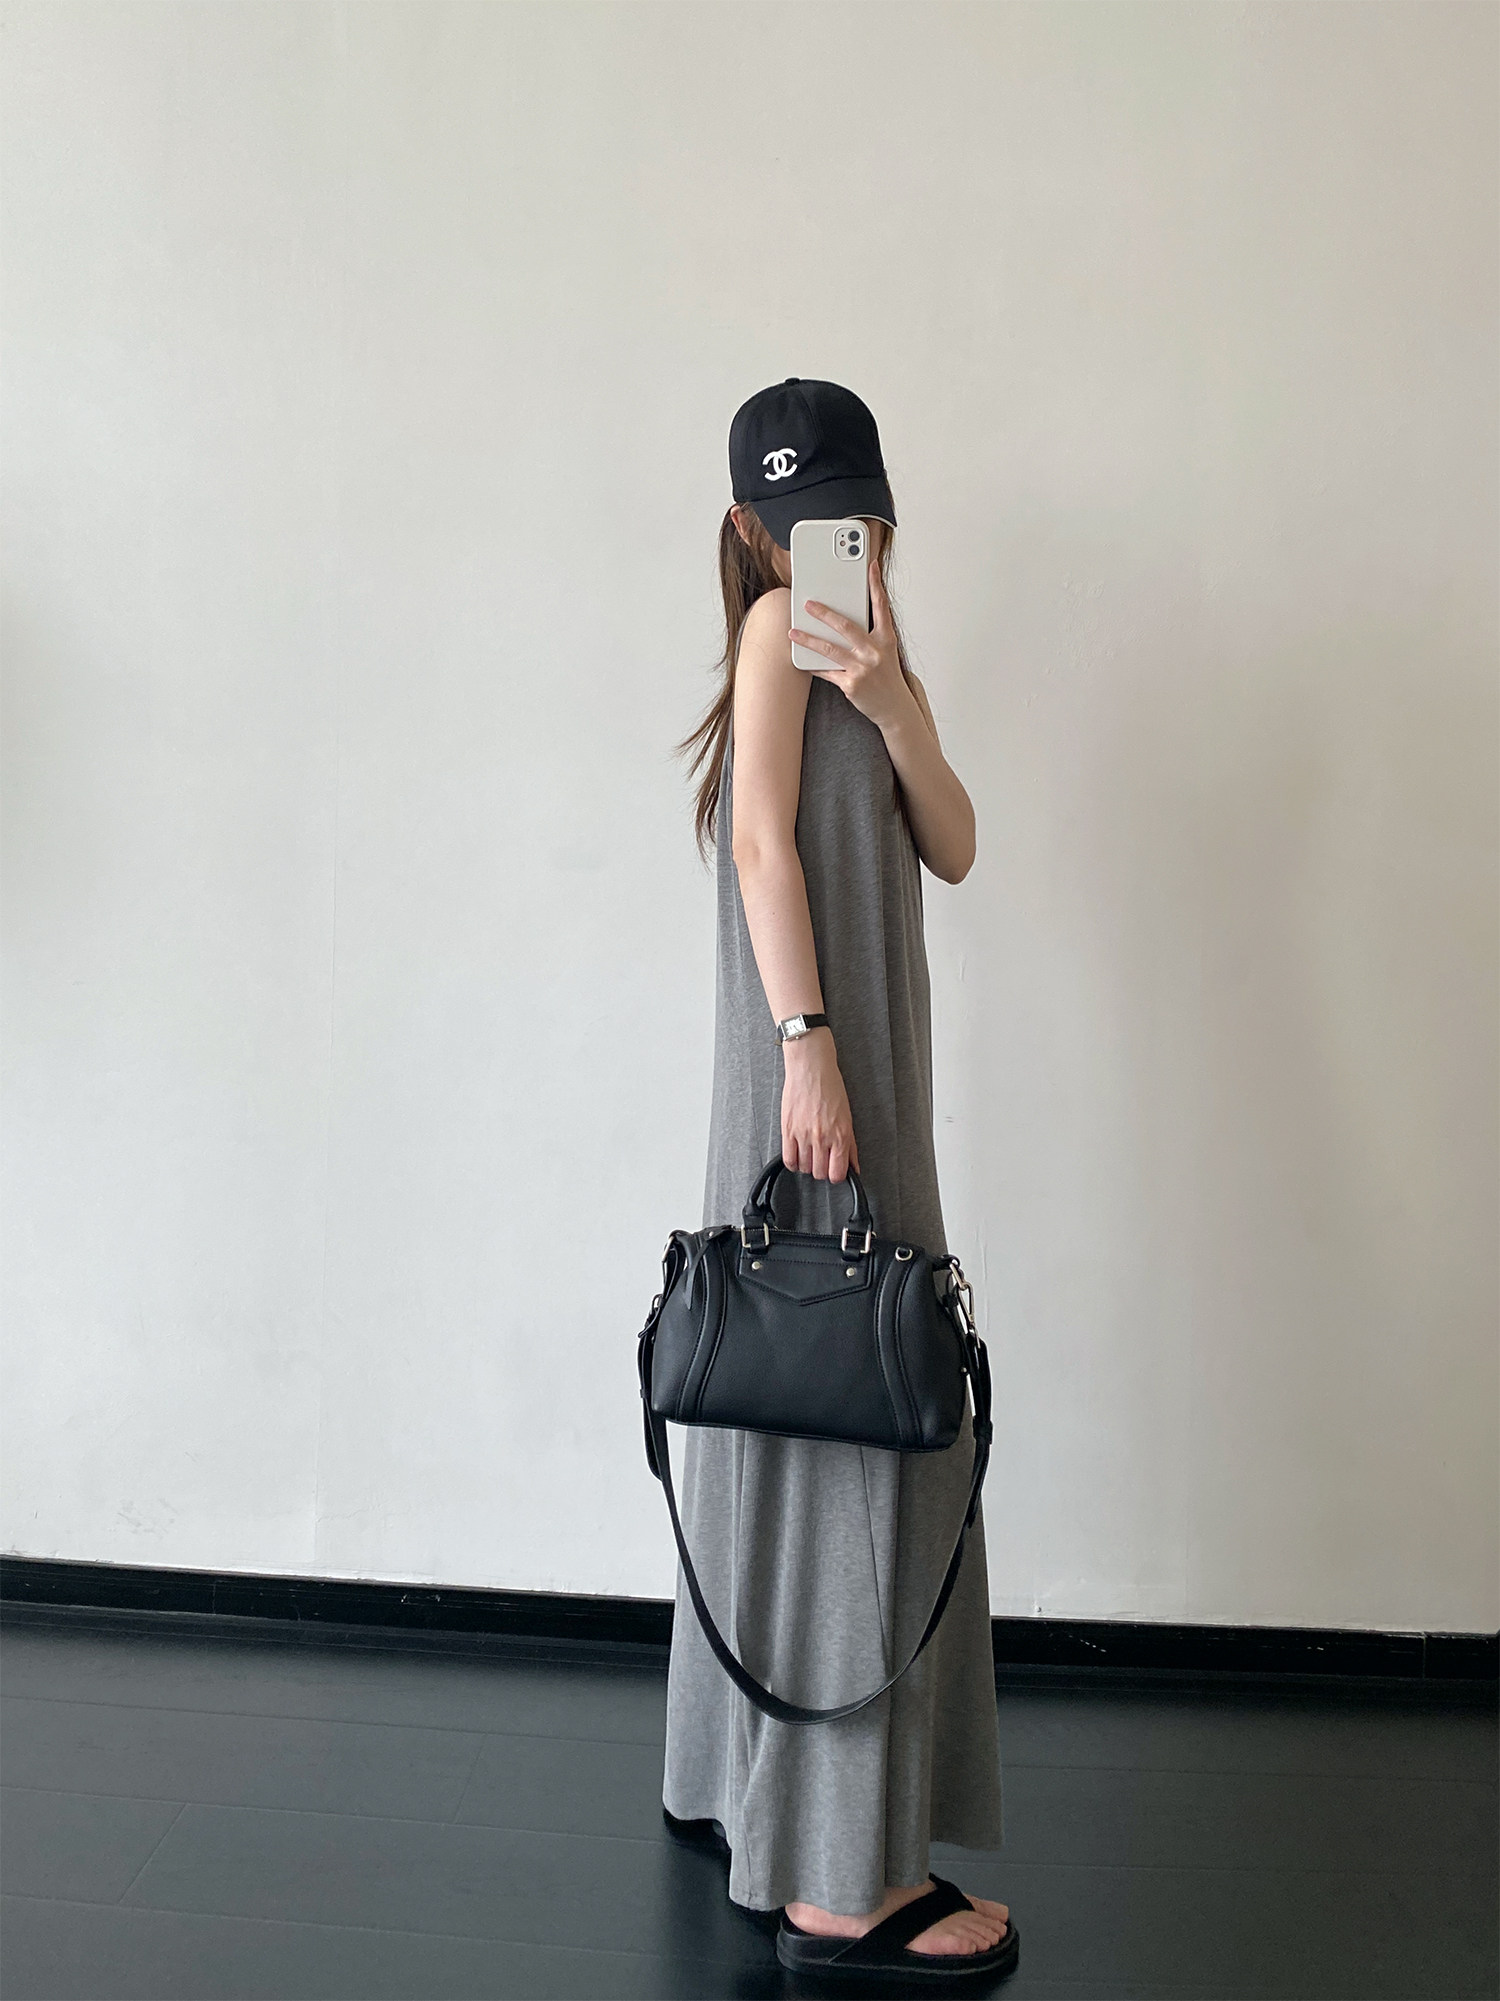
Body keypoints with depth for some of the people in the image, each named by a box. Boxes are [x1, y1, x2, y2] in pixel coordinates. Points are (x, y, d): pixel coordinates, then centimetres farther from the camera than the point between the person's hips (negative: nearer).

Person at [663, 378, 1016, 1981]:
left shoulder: (859, 647, 21)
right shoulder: (780, 625, -3)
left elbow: (952, 850, 7)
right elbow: (763, 839, -13)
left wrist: (894, 705, -8)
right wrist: (810, 1045, -21)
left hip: (864, 1066, 9)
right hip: (813, 1066, -9)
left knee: (804, 1419, 13)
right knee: (848, 1427, -9)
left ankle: (742, 1786, 27)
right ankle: (839, 1880, -1)